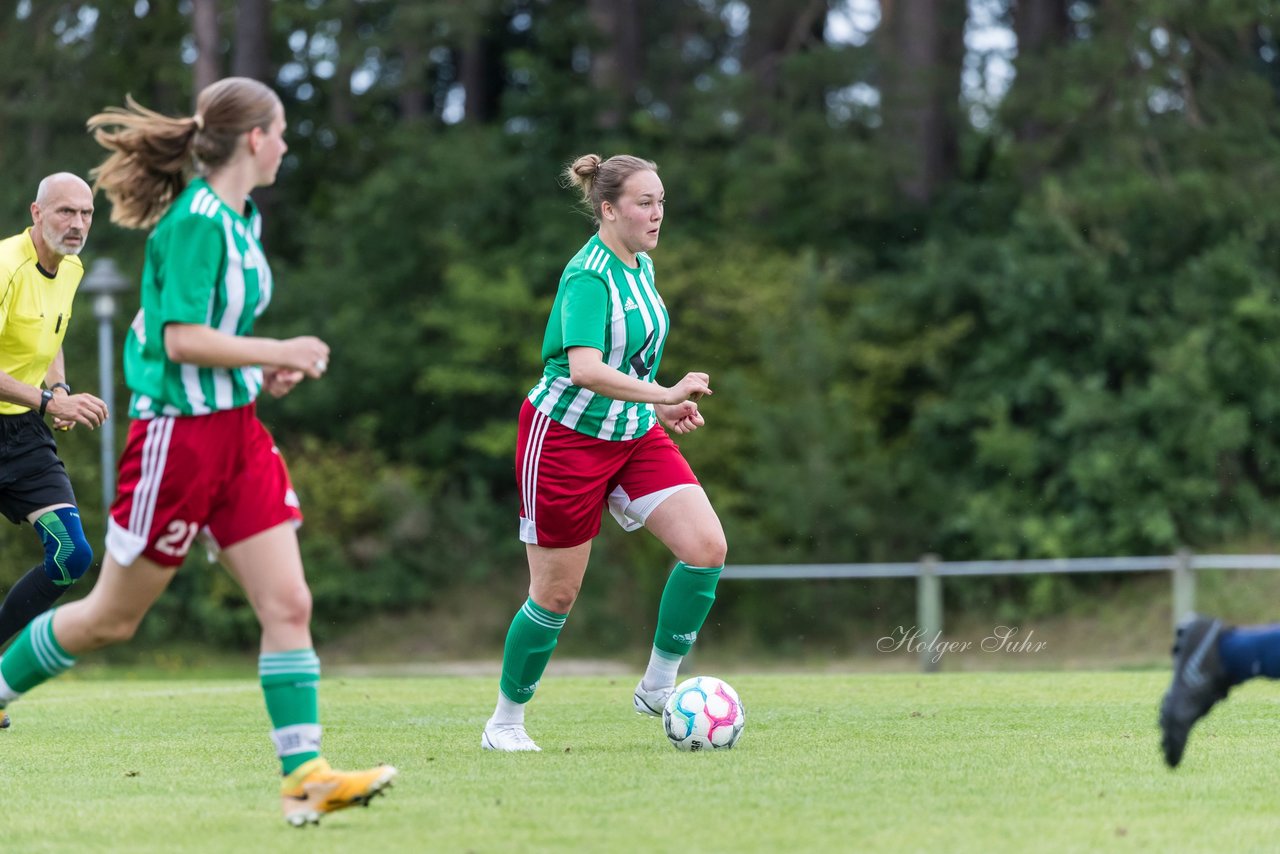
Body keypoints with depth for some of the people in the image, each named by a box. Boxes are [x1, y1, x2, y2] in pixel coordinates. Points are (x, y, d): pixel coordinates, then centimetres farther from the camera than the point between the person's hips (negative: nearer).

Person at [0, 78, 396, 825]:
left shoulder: (242, 218, 11)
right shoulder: (195, 221, -17)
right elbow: (182, 339, -23)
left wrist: (264, 370, 9)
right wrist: (279, 353, -16)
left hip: (237, 428, 8)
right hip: (179, 430, -8)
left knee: (289, 603, -4)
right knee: (114, 617, 5)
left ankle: (305, 775, -7)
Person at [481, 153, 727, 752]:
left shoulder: (642, 266, 7)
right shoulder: (588, 276, -20)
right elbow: (585, 369, -35)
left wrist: (662, 407, 9)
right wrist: (663, 394, -41)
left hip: (634, 435, 8)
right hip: (567, 437, -8)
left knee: (707, 547, -11)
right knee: (556, 592, 1)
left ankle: (658, 688, 1)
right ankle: (505, 722, 20)